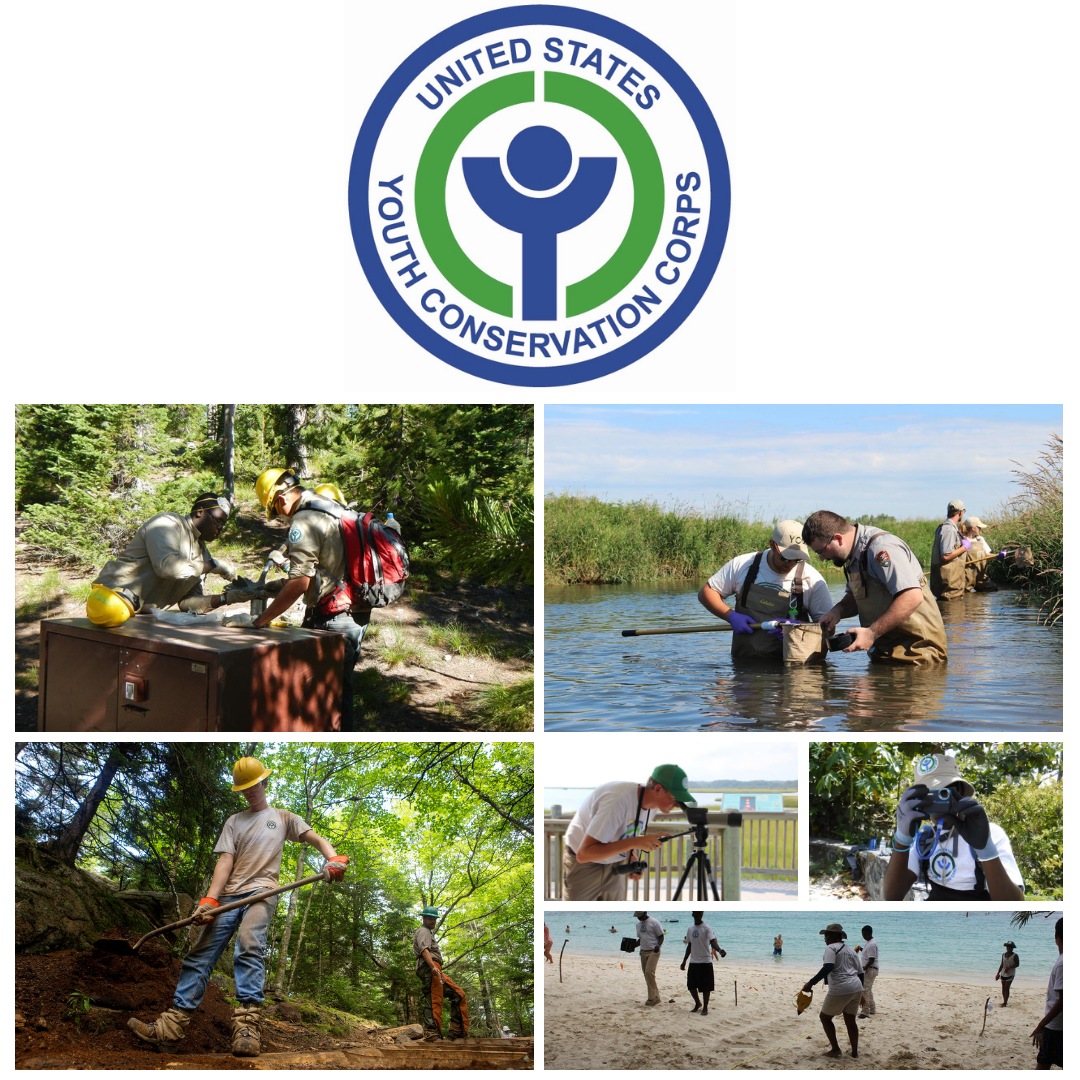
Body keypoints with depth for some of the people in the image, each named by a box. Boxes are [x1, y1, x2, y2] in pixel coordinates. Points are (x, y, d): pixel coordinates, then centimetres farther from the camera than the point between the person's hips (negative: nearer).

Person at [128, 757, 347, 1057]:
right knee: (199, 956, -8)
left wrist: (334, 858, -17)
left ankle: (247, 1029, -40)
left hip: (262, 891, -4)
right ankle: (170, 1028, -13)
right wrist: (209, 900, -6)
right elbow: (225, 861, 10)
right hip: (230, 895, 4)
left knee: (248, 948, -29)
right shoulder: (234, 821, 23)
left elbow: (317, 839, 8)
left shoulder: (283, 818, 19)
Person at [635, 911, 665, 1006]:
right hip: (643, 951, 8)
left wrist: (658, 946, -24)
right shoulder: (638, 924, 14)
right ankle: (655, 996, 14)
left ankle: (653, 997, -13)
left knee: (649, 972, -18)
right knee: (646, 974, 6)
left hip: (653, 951, -8)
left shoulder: (653, 922, -8)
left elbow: (661, 936, -6)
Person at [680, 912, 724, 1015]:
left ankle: (705, 1007, 11)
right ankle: (698, 1003, 29)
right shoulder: (690, 929, 11)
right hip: (693, 962, 5)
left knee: (705, 986, -2)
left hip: (705, 961, -5)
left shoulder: (707, 928, -8)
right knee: (691, 985, 7)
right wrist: (684, 961, 19)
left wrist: (719, 950, -42)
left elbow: (712, 941, -22)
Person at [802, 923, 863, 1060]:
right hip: (856, 989, 7)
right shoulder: (850, 949, 19)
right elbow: (860, 972, 19)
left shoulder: (831, 948, -5)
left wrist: (811, 983, -24)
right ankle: (855, 1051, 18)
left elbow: (828, 968, -22)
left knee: (825, 1017, 10)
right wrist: (860, 994, 29)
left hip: (840, 991, -7)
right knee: (850, 1020, 18)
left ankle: (835, 1049, 9)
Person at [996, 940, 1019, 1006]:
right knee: (1003, 988, 8)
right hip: (1003, 974, 6)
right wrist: (998, 973, 13)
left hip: (1010, 974, -6)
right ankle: (1004, 1001, 18)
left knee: (1006, 988, -12)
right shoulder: (1003, 955, 9)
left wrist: (1009, 968, -22)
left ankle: (1005, 1003, -12)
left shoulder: (1015, 955, -6)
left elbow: (1017, 964, -10)